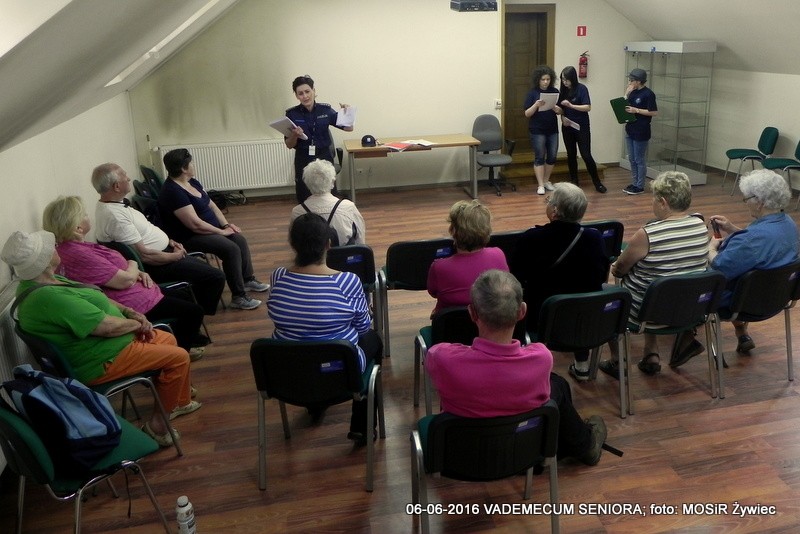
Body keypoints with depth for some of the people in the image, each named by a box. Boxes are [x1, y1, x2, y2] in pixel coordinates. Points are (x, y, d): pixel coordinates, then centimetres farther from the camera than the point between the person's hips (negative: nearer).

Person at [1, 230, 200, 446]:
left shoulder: (37, 284, 1)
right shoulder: (50, 297, -33)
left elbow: (95, 300, 11)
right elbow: (109, 327, -30)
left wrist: (129, 311, -2)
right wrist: (138, 323, -11)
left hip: (92, 342, 11)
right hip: (102, 361, -11)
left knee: (167, 339, 20)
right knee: (178, 357, -7)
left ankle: (178, 401, 35)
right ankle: (159, 423, 5)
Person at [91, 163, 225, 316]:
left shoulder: (113, 204, 4)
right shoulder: (115, 216, -28)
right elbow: (144, 255, -27)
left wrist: (168, 241, 7)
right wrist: (175, 256, -14)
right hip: (154, 265, -11)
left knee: (204, 268, 23)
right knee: (216, 277, -11)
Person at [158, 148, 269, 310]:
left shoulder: (192, 182, 6)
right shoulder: (173, 192, -24)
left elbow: (211, 205, 13)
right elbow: (195, 224, -28)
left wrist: (226, 224, 0)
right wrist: (221, 231, -17)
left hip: (208, 229, 10)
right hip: (190, 237, -10)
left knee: (240, 239, 0)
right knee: (231, 249, -23)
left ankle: (248, 279, 15)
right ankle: (238, 297, -18)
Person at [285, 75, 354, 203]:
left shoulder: (326, 110, -1)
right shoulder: (292, 114, -3)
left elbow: (349, 128, 4)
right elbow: (289, 145, 1)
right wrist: (294, 135, -20)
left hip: (324, 158, 0)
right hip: (303, 162, 0)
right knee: (304, 200, 4)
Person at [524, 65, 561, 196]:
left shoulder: (555, 92, 4)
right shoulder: (532, 93, -5)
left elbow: (561, 111, 5)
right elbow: (527, 113, -8)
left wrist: (556, 109, -17)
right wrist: (536, 105, -25)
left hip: (552, 130, 4)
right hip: (537, 130, -4)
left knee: (552, 156, 7)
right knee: (539, 157, -1)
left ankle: (546, 180, 25)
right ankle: (540, 185, 5)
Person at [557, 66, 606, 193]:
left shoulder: (582, 89, -10)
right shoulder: (563, 90, 4)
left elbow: (588, 107, -18)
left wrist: (571, 105, -26)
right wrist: (562, 117, -7)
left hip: (581, 127, -5)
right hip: (567, 127, 5)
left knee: (586, 155, -5)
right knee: (571, 155, 10)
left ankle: (597, 182, 5)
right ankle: (573, 182, 20)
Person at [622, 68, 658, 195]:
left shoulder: (648, 94, -13)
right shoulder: (633, 92, 9)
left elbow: (654, 112, -15)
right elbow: (624, 106, 10)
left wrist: (636, 110, -19)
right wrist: (626, 95, -3)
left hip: (641, 132, -8)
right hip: (630, 130, 8)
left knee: (640, 160, 1)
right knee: (632, 160, 13)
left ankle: (640, 186, 9)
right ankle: (634, 183, 23)